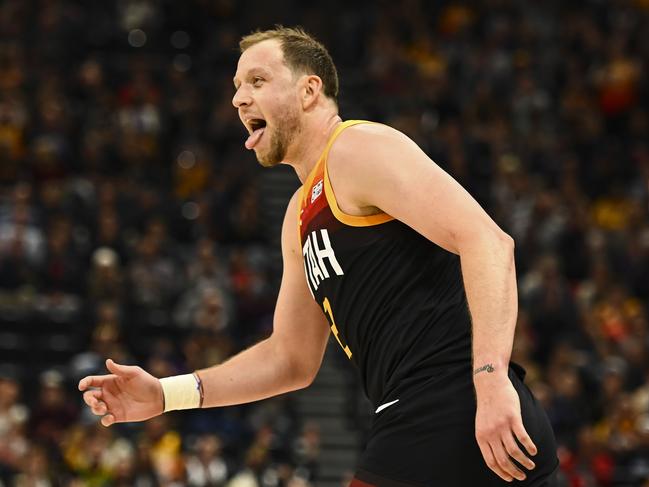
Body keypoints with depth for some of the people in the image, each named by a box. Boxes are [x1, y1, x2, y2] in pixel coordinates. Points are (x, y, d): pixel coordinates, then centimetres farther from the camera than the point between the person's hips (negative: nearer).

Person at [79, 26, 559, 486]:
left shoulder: (358, 148, -5)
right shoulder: (303, 214, 24)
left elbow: (487, 240, -17)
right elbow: (292, 357, 28)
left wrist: (491, 380, -27)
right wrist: (166, 394, 19)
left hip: (453, 416, -9)